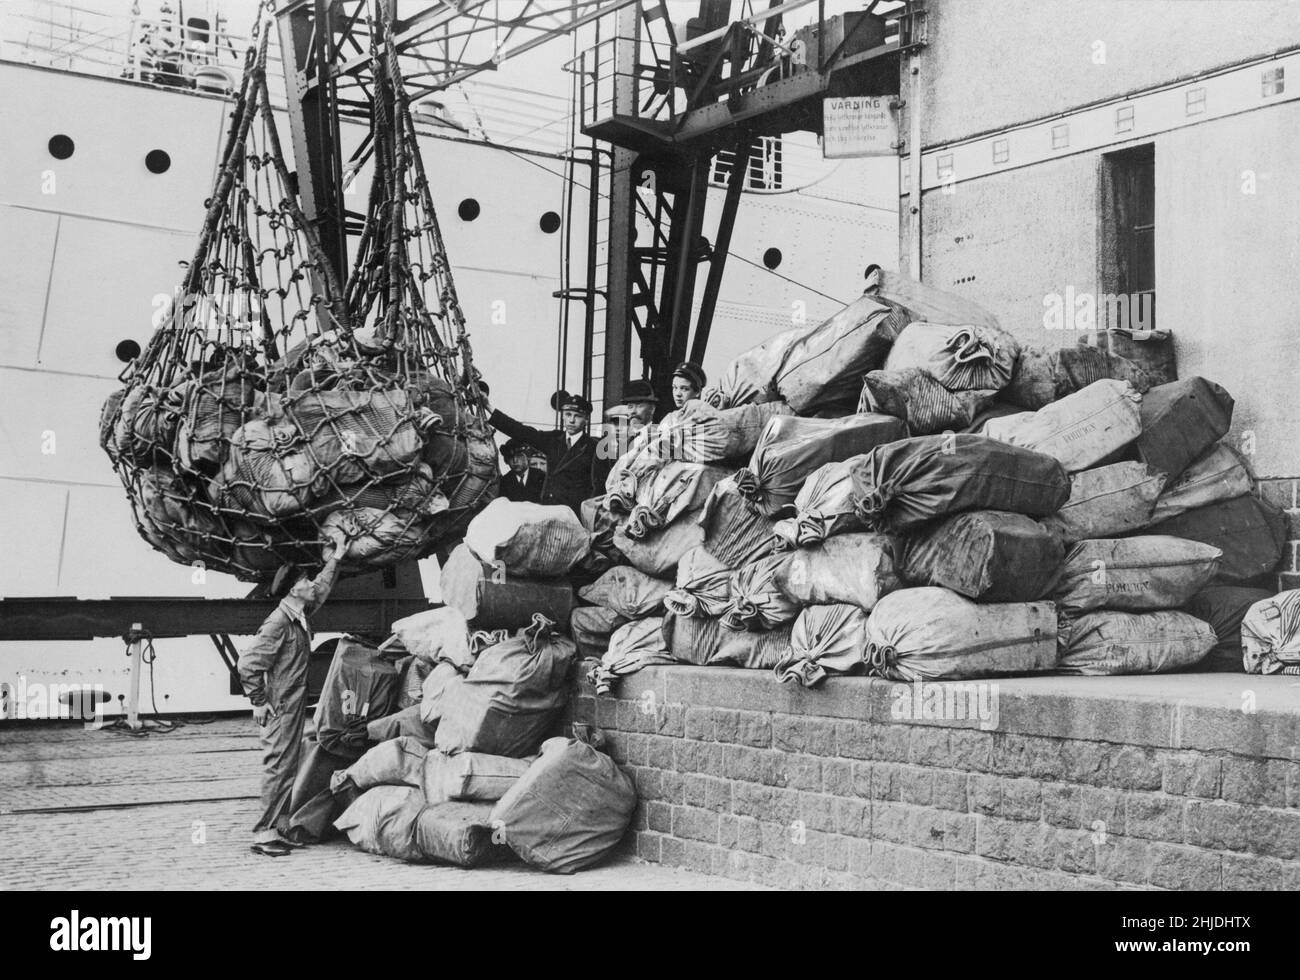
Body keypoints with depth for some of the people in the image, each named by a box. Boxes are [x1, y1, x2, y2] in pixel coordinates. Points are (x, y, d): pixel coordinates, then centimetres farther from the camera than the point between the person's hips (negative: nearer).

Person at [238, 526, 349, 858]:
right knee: (278, 766, -8)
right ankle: (264, 834, -4)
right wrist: (260, 702, -15)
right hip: (281, 709, -9)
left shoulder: (300, 616, 9)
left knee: (289, 768, 11)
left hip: (295, 707, 9)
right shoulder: (280, 622, -17)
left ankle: (280, 829, 16)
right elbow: (248, 663, -21)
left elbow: (321, 589, 30)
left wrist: (335, 559, 31)